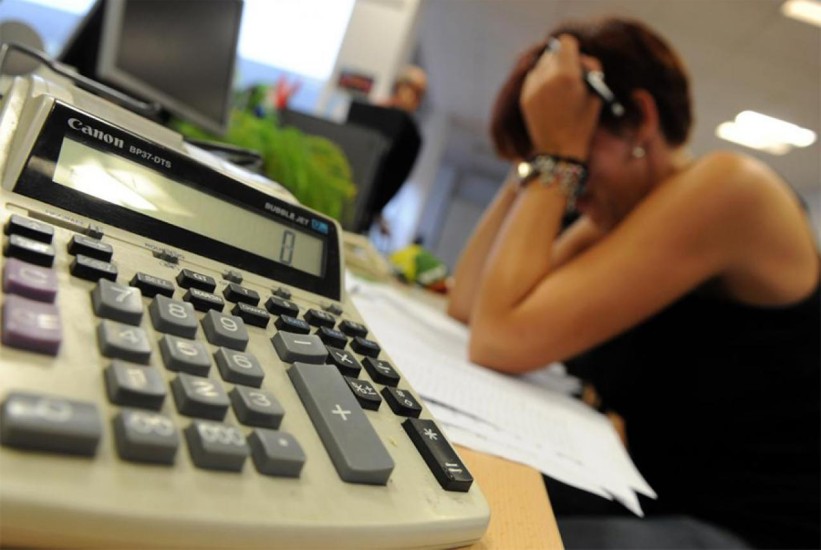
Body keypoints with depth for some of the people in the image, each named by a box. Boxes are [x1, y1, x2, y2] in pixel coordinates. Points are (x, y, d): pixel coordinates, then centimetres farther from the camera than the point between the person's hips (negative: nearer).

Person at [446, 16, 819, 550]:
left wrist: (555, 156, -19)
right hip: (657, 505, 7)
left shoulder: (728, 187, -19)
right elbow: (469, 304, 1)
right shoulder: (620, 215, 5)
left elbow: (501, 341, -28)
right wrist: (537, 162, -4)